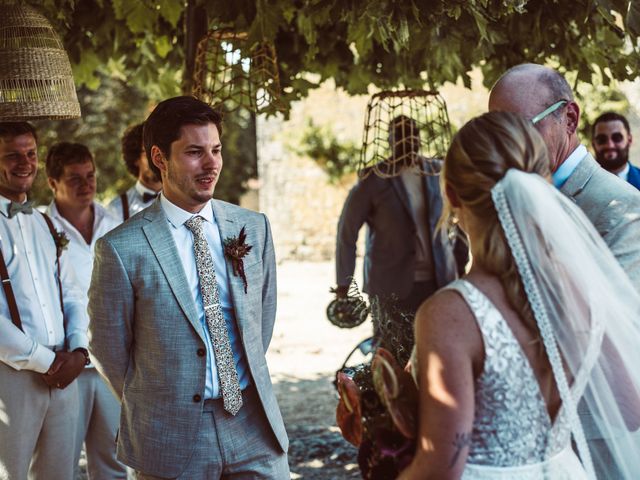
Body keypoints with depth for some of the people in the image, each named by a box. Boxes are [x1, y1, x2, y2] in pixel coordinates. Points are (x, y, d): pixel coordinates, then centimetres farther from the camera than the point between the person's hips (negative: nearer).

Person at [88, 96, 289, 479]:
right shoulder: (122, 248, -11)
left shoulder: (254, 227, 3)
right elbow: (109, 350, -2)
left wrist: (247, 380, 13)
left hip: (255, 423, 3)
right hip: (172, 439, -3)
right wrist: (149, 405, 7)